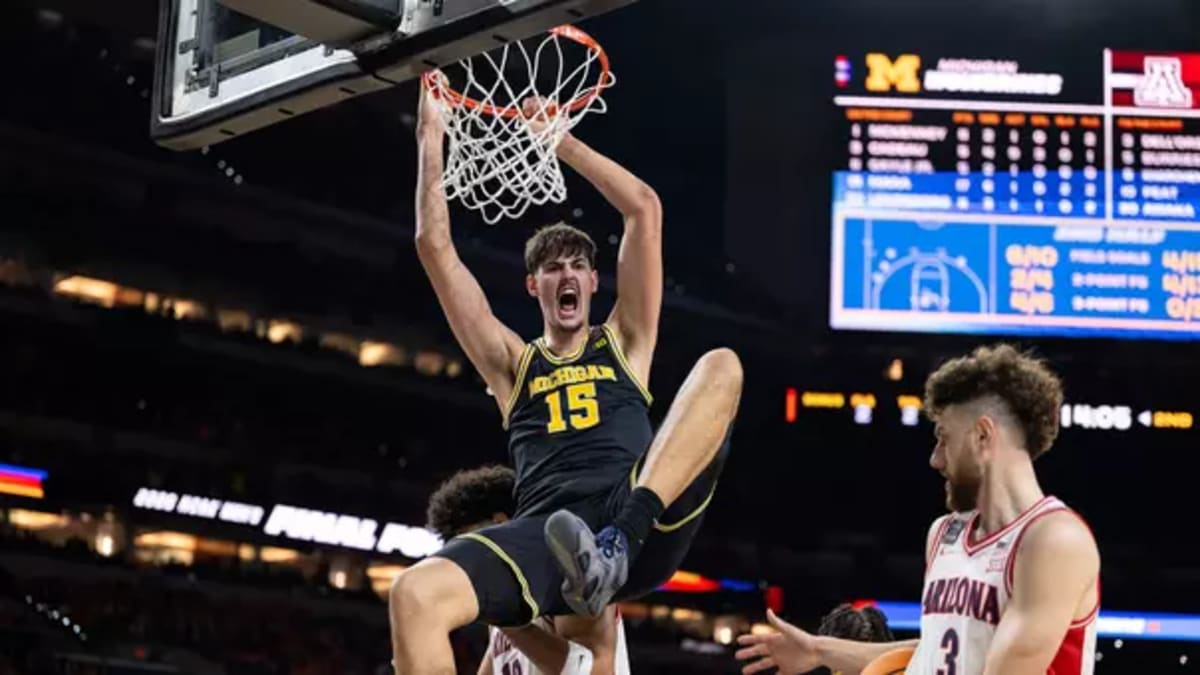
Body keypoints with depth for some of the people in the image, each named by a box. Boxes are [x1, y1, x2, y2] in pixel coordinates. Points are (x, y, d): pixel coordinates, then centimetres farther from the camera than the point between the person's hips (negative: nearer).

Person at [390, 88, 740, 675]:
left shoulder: (625, 343, 27)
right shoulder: (512, 363, 27)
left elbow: (645, 209, 22)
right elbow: (435, 248, 22)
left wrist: (560, 140, 25)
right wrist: (431, 139, 22)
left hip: (646, 533, 0)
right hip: (545, 536, 0)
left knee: (721, 366, -20)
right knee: (414, 594, -29)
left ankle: (623, 535, -38)